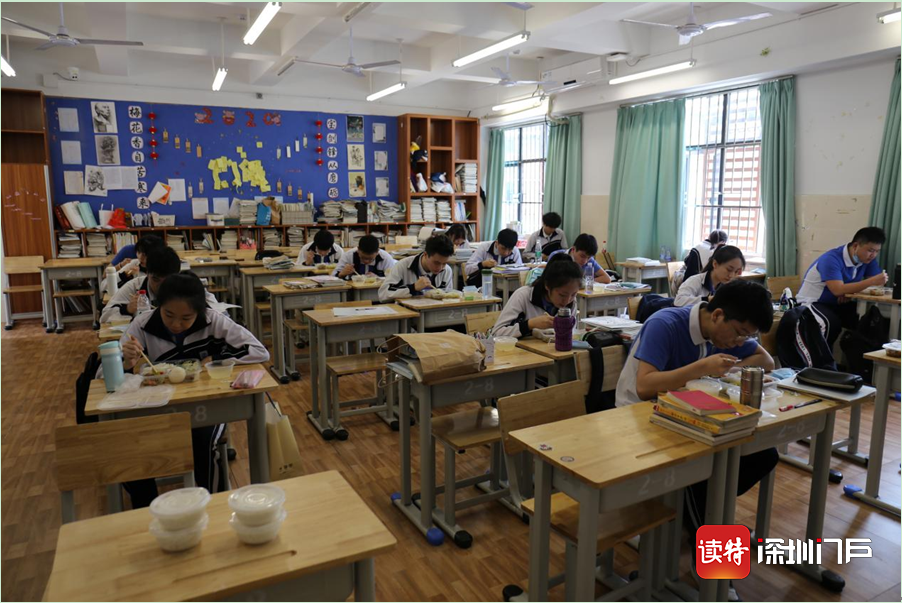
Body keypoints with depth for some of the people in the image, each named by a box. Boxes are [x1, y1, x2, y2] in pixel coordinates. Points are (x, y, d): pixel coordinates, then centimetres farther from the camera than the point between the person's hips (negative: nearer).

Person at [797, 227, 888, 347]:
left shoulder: (868, 259, -1)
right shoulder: (831, 259, -25)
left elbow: (877, 283, -7)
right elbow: (838, 290, -35)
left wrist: (851, 289, -24)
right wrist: (871, 281, -39)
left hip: (838, 304, 7)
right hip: (811, 302, -7)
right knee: (832, 323, -35)